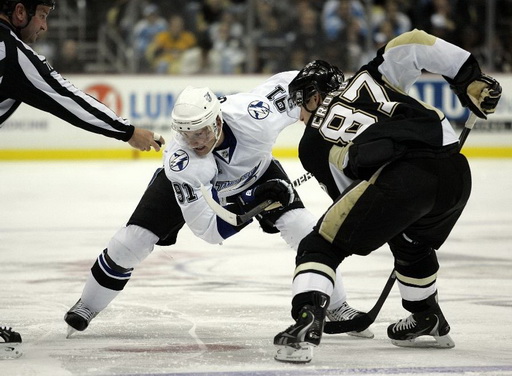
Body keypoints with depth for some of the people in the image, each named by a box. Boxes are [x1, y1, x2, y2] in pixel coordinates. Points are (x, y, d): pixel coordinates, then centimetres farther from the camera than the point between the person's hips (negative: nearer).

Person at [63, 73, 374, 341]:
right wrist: (244, 207, -48)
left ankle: (338, 308, 4)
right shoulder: (179, 165, -40)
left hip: (255, 171, 2)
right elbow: (208, 230, -36)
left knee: (304, 228, -17)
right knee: (131, 241, -12)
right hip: (193, 184, -1)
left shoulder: (253, 114, -42)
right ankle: (86, 307, 15)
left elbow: (290, 82, -21)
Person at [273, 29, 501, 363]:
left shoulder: (312, 144, 24)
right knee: (412, 243, 36)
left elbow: (347, 194, 26)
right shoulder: (369, 78, 30)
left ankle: (307, 325, -14)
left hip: (398, 177, -5)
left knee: (320, 247, 7)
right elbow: (415, 45, 17)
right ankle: (429, 322, 47)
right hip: (456, 172, 5)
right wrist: (473, 81, 23)